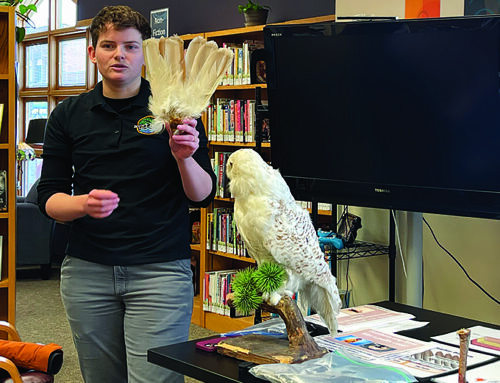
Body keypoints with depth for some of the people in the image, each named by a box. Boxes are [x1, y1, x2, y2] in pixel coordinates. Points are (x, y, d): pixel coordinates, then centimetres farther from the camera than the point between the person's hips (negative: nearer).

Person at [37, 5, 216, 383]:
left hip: (160, 270, -2)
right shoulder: (68, 116, 8)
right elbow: (49, 198, 6)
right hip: (86, 271, 3)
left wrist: (185, 158, -20)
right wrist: (83, 204, -15)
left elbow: (203, 196, 0)